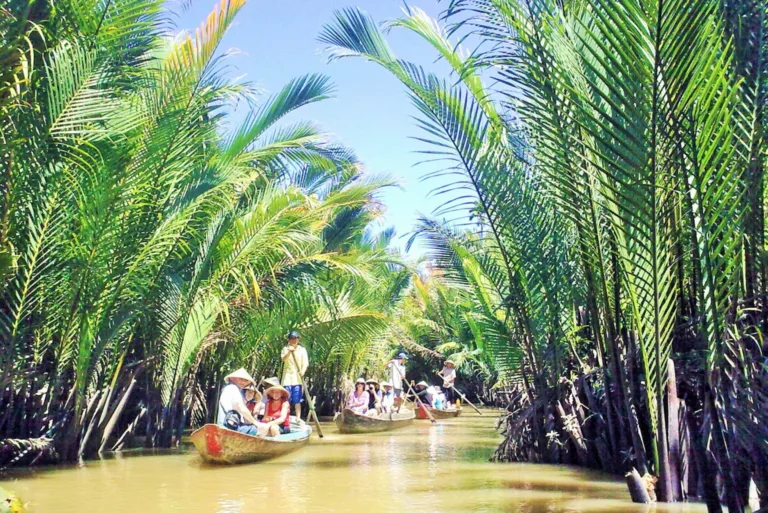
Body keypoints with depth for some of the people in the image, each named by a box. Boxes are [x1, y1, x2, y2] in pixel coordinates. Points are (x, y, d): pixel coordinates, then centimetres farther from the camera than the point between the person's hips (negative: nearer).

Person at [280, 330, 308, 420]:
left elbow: (306, 362, -3)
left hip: (298, 377, 0)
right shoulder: (285, 349, 4)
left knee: (297, 400, -1)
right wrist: (289, 351, -33)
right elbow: (283, 359, -14)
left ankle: (298, 418, 4)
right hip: (287, 377, 0)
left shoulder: (302, 349, 4)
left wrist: (303, 370, -22)